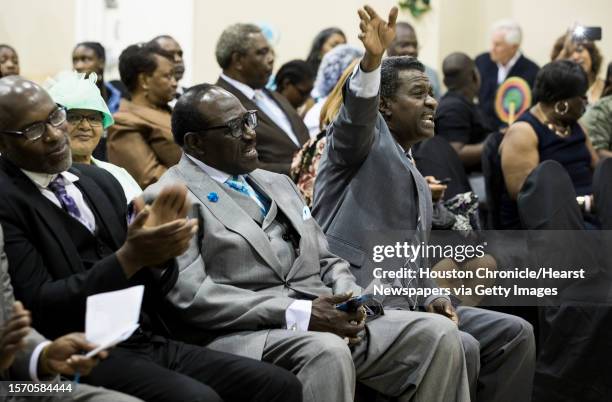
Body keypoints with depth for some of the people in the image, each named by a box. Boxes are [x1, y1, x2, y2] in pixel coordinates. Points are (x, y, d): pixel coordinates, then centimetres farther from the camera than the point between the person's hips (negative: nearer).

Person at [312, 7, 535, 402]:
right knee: (460, 347, -27)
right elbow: (357, 111, -21)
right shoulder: (367, 139, 4)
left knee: (515, 333, 0)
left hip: (405, 305, 9)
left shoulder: (419, 183, 27)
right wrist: (372, 60, -41)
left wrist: (431, 297, 6)